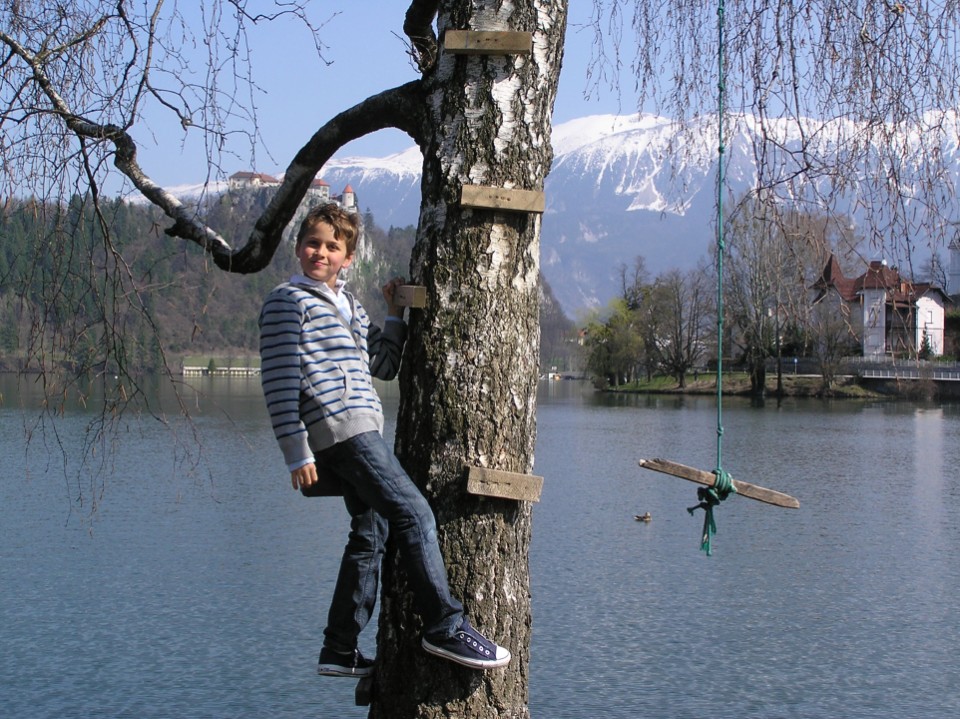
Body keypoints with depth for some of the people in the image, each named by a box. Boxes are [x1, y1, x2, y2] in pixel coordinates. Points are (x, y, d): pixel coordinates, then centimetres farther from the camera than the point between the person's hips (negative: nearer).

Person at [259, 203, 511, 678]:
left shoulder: (349, 306, 23)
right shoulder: (288, 301, -2)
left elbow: (384, 366, 23)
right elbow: (278, 384, -9)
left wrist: (395, 315, 15)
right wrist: (297, 454, -14)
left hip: (363, 431, 9)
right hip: (338, 428, -9)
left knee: (370, 535, 10)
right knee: (414, 513, -16)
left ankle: (340, 651, 16)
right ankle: (444, 626, -13)